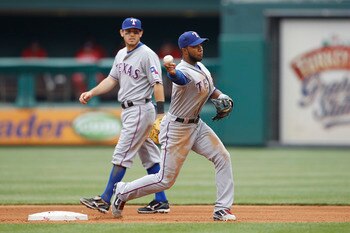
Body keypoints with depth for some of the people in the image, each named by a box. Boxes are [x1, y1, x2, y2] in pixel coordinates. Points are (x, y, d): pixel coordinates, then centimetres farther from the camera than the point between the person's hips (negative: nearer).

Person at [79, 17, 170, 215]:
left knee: (122, 155, -8)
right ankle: (161, 202, 12)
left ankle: (105, 201, -7)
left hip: (140, 110, -9)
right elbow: (112, 79, 18)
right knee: (149, 156, 9)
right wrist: (91, 93, 4)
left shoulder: (147, 55, -13)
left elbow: (157, 84, -17)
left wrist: (161, 113, -23)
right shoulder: (121, 54, 14)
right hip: (128, 110, 9)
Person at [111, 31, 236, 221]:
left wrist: (222, 97, -2)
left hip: (196, 124, 9)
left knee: (223, 158, 0)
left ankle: (222, 209, 4)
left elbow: (210, 89, 21)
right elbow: (180, 78, -52)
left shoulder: (200, 67, 4)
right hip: (177, 128, -9)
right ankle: (123, 193, 16)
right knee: (165, 180, -3)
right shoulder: (184, 71, -25)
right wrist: (172, 73, -77)